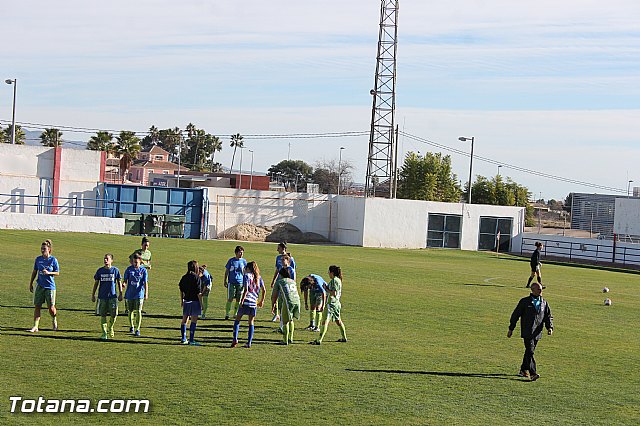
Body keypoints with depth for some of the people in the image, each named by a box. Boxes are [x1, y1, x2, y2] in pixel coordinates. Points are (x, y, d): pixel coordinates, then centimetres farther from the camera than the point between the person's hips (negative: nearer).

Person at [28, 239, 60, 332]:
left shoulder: (53, 260, -6)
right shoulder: (38, 259, 4)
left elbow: (57, 273, -3)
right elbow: (34, 272, 14)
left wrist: (49, 273, -20)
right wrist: (31, 283, 16)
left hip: (50, 286, -3)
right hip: (39, 285, 3)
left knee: (51, 308, 1)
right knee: (37, 306, -1)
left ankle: (54, 321, 30)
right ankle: (35, 326, 1)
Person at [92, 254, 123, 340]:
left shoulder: (115, 270, 1)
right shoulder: (100, 271, 4)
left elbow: (119, 283, 8)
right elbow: (96, 283, 10)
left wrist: (120, 294, 3)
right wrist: (93, 295, 8)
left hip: (112, 296, -1)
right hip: (102, 296, 1)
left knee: (114, 315, -3)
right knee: (103, 315, 1)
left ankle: (110, 327, 26)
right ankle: (104, 333, 9)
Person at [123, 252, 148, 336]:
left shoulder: (143, 270, -2)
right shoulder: (129, 269, 2)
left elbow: (145, 283, -4)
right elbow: (125, 280, 6)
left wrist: (146, 294, -13)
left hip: (139, 294, -2)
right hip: (130, 294, 2)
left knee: (138, 311, -8)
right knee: (130, 311, 11)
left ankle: (137, 329, -1)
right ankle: (131, 326, 34)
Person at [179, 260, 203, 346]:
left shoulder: (184, 277, 5)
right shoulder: (197, 278, -13)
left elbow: (181, 290, 10)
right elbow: (199, 293, -14)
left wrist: (182, 300, 21)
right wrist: (201, 304, -8)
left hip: (186, 301, 6)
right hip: (194, 301, -6)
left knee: (184, 320, 13)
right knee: (194, 321, -1)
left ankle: (184, 339, 17)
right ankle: (191, 340, -2)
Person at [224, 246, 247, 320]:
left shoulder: (244, 261, 6)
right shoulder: (231, 261, 0)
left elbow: (245, 272, 13)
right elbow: (226, 271, 6)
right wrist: (225, 281, 5)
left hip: (240, 282, 2)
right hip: (231, 282, -2)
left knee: (238, 300, 4)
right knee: (230, 299, -5)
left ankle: (235, 314, 16)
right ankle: (227, 314, 2)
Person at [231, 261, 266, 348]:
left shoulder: (247, 276, -2)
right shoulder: (258, 277, 14)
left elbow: (246, 290, -12)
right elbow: (264, 290, 11)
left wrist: (242, 301, -13)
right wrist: (262, 300, 20)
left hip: (246, 302, -4)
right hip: (254, 303, 4)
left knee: (237, 320, 8)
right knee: (251, 322, 11)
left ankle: (235, 339, -4)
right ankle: (249, 342, 7)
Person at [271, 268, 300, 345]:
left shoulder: (279, 282, 13)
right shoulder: (293, 282, 27)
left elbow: (274, 295, 15)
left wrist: (273, 306, 26)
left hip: (288, 301, -5)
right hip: (297, 301, 5)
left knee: (285, 321, 3)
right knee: (291, 320, 21)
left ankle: (285, 340, 3)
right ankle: (290, 338, 25)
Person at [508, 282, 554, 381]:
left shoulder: (544, 303, 10)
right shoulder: (524, 301, -2)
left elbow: (548, 316, 13)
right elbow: (515, 315, 1)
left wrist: (550, 327, -5)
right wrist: (511, 329, 1)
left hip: (537, 333, 5)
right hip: (527, 332, -4)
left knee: (529, 351, 11)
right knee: (530, 352, -13)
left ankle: (523, 370, 26)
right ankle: (533, 374, -17)